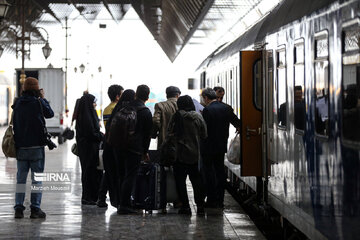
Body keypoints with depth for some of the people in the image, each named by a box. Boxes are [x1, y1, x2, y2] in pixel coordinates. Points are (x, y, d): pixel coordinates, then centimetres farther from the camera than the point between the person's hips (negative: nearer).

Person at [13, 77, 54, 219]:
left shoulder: (18, 103, 4)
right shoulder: (38, 102, -10)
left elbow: (14, 122, 9)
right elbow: (50, 114, 6)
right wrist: (43, 98, 13)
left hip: (20, 146, 4)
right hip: (36, 146, -4)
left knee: (21, 178, 10)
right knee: (37, 178, 2)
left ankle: (18, 207, 8)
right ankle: (35, 209, 0)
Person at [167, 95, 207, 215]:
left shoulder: (178, 115, -10)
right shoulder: (198, 116, 0)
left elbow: (170, 132, -8)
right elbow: (204, 135, 5)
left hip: (181, 153, -3)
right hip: (195, 153, 4)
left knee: (180, 179, 3)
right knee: (196, 178, 12)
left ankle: (185, 206, -1)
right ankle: (200, 205, 10)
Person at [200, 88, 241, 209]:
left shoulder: (207, 110, -15)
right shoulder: (225, 108, 5)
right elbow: (237, 122, 10)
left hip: (209, 147, -6)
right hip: (222, 146, 6)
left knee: (209, 172, 0)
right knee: (220, 171, 10)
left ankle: (211, 200, -1)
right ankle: (220, 200, 13)